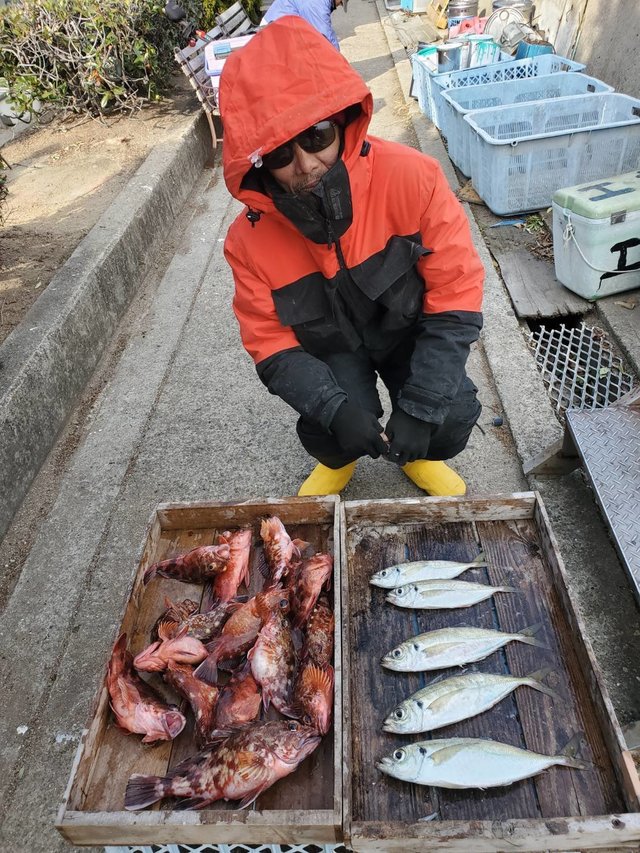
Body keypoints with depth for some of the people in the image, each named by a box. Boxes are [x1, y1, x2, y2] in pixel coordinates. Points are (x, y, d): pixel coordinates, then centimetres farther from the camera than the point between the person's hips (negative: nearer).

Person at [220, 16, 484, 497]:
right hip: (331, 348, 1)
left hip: (410, 330, 0)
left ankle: (418, 453, 18)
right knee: (326, 432, -24)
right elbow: (271, 344, -15)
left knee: (452, 419, -20)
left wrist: (420, 408, -28)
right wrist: (336, 408, -33)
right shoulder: (249, 241, -22)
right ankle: (338, 461, 16)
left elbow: (456, 293, -23)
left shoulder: (410, 178, -27)